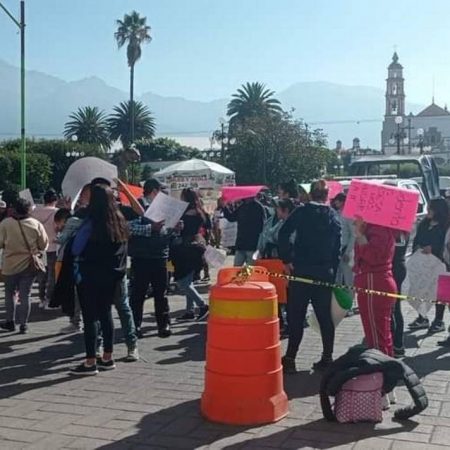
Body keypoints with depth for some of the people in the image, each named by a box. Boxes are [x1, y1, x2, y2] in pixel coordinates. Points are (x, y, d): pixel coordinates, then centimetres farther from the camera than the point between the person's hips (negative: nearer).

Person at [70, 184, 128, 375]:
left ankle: (90, 362, 3)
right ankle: (107, 358, 20)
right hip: (112, 274, 7)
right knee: (106, 313, 14)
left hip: (90, 275, -7)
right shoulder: (119, 221, 3)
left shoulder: (91, 223, -17)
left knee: (90, 317, -1)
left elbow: (76, 248, -10)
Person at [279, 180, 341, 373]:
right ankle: (327, 358, 14)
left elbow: (283, 234, -15)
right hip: (325, 272, 3)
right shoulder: (333, 216, 6)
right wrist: (333, 271, 11)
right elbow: (337, 247, 5)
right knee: (325, 316, 11)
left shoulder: (301, 212, -4)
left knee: (296, 316, 1)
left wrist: (286, 260, -7)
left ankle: (290, 358, 0)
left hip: (301, 270, -3)